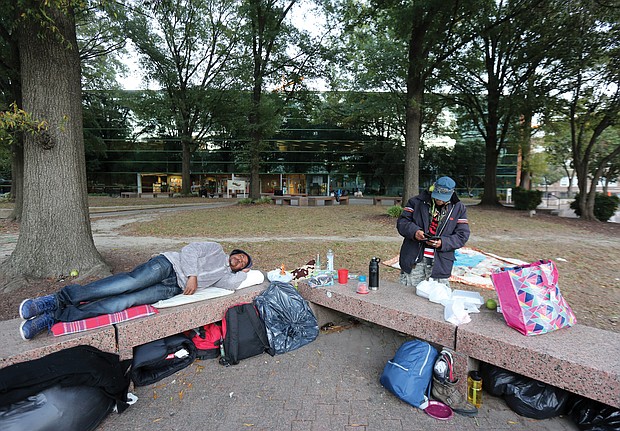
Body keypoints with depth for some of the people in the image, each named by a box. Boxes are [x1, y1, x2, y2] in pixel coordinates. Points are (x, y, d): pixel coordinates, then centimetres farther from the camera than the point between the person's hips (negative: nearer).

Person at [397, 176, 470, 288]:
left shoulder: (458, 208, 5)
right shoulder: (417, 202, 1)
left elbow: (462, 236, 2)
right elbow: (401, 222, 1)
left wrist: (443, 243, -15)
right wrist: (414, 231, -19)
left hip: (440, 264, 0)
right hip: (413, 261, 0)